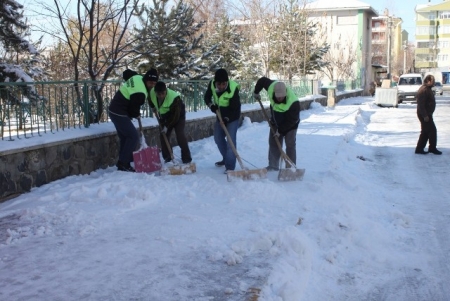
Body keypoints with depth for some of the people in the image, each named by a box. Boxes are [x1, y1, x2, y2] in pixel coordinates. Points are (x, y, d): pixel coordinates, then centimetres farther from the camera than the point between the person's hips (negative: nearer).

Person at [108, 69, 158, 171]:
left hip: (115, 111, 11)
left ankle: (122, 164, 17)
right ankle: (123, 163, -8)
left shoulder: (138, 78, 3)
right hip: (119, 114, -11)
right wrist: (137, 115, 7)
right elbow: (133, 107, -18)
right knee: (133, 136, -9)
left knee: (125, 137, 13)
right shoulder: (139, 93, -26)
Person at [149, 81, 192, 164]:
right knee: (163, 136, -1)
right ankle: (167, 158, 9)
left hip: (178, 116, -6)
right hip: (165, 116, 6)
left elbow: (176, 115, -33)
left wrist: (167, 126, -30)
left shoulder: (174, 98, -37)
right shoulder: (152, 93, -20)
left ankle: (186, 158, -11)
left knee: (180, 135, -18)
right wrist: (153, 107, 6)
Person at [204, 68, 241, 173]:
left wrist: (227, 118, -31)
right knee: (218, 138, 16)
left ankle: (230, 166, -9)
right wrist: (211, 105, -23)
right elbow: (207, 97, -4)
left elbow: (234, 107, -27)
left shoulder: (233, 88, -33)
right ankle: (226, 159, 36)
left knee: (230, 140, -13)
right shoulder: (211, 84, -18)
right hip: (220, 115, 6)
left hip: (232, 117, -6)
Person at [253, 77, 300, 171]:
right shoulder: (271, 87, -27)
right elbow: (262, 80, -6)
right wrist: (256, 92, 6)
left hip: (290, 125, -5)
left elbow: (291, 121, -29)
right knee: (273, 144, 10)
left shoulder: (293, 103, -39)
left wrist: (280, 131, -24)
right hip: (275, 123, 5)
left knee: (290, 145, -6)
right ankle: (273, 166, 19)